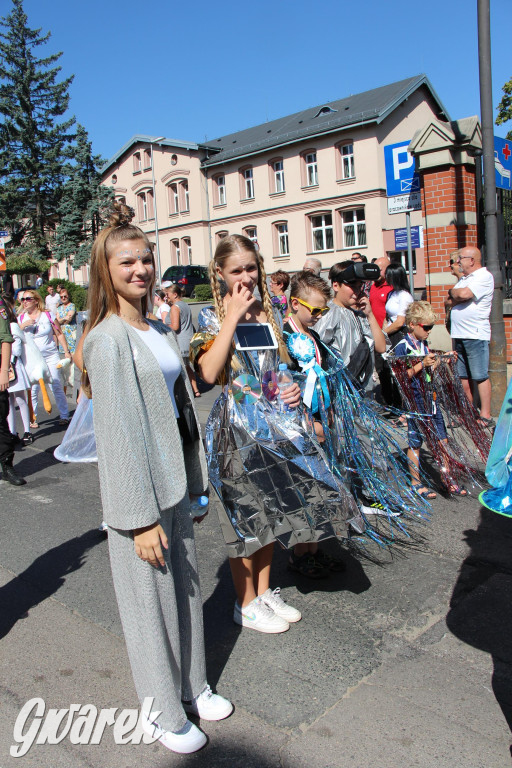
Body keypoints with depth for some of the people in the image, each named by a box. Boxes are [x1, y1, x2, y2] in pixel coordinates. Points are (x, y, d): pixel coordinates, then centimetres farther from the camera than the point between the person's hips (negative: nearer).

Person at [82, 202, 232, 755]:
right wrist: (141, 517, -18)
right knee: (150, 600, 8)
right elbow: (117, 433, -19)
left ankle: (191, 687, 40)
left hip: (172, 482, 8)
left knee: (184, 587, 19)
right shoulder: (108, 338, -16)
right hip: (137, 491, -8)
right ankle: (161, 714, 30)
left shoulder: (158, 330, 9)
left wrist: (194, 485, 15)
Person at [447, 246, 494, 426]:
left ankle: (485, 416, -3)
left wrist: (452, 292, 0)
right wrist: (457, 296, -6)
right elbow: (451, 302, 16)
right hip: (459, 335, 9)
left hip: (476, 335, -8)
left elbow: (463, 294, -21)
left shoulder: (484, 277, -7)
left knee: (480, 376, -6)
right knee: (463, 376, 10)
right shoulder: (464, 278, 21)